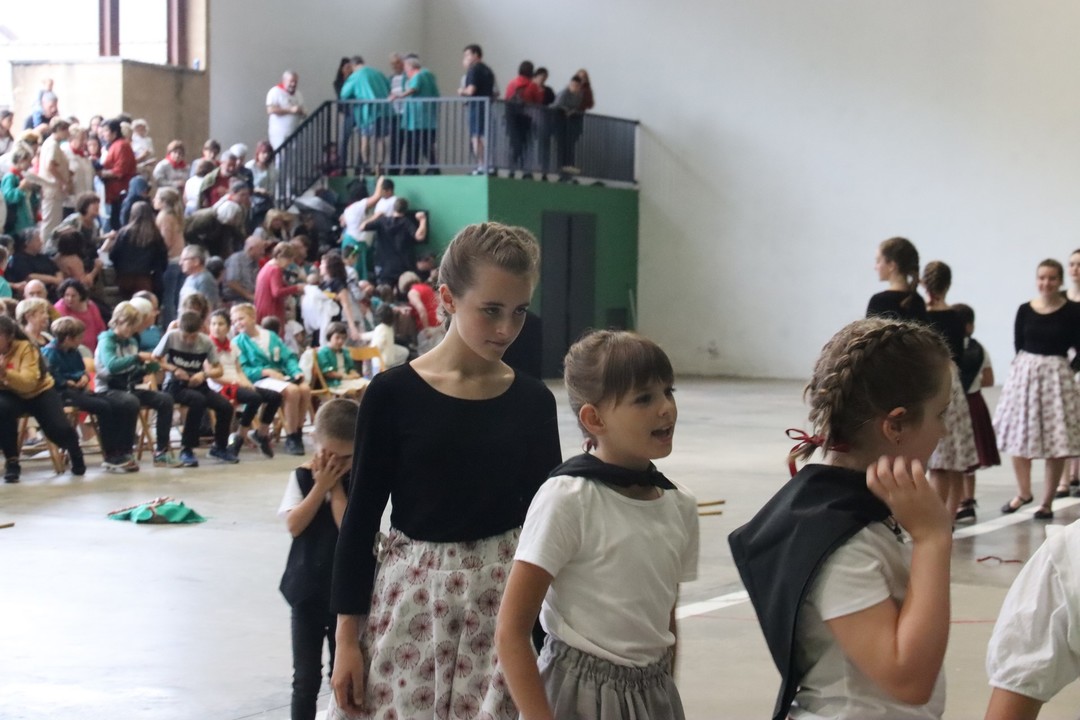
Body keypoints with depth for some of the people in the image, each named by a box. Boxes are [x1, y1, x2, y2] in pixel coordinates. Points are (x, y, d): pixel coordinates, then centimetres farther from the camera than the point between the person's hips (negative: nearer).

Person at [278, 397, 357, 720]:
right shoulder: (302, 477, -1)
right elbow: (294, 525, -13)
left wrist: (335, 486, -16)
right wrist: (320, 486, -16)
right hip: (307, 588, 1)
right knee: (306, 677, 6)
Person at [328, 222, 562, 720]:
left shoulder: (533, 402, 2)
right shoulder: (394, 394, -5)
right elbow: (360, 516, -1)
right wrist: (347, 635, -2)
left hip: (504, 604, 2)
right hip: (410, 599, -1)